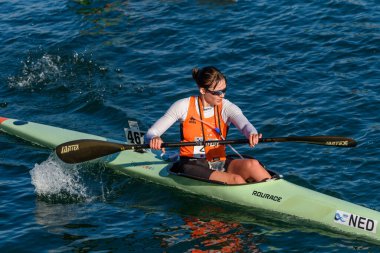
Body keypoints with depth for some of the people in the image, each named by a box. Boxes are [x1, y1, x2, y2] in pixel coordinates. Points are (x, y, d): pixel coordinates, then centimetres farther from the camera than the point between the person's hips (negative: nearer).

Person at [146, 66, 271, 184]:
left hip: (219, 163, 3)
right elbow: (151, 133, -1)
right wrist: (155, 139, -28)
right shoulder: (185, 106, -3)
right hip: (192, 166, -3)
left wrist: (252, 134, -46)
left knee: (251, 164, -29)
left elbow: (244, 124, -20)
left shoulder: (226, 107, 1)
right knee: (236, 180, -30)